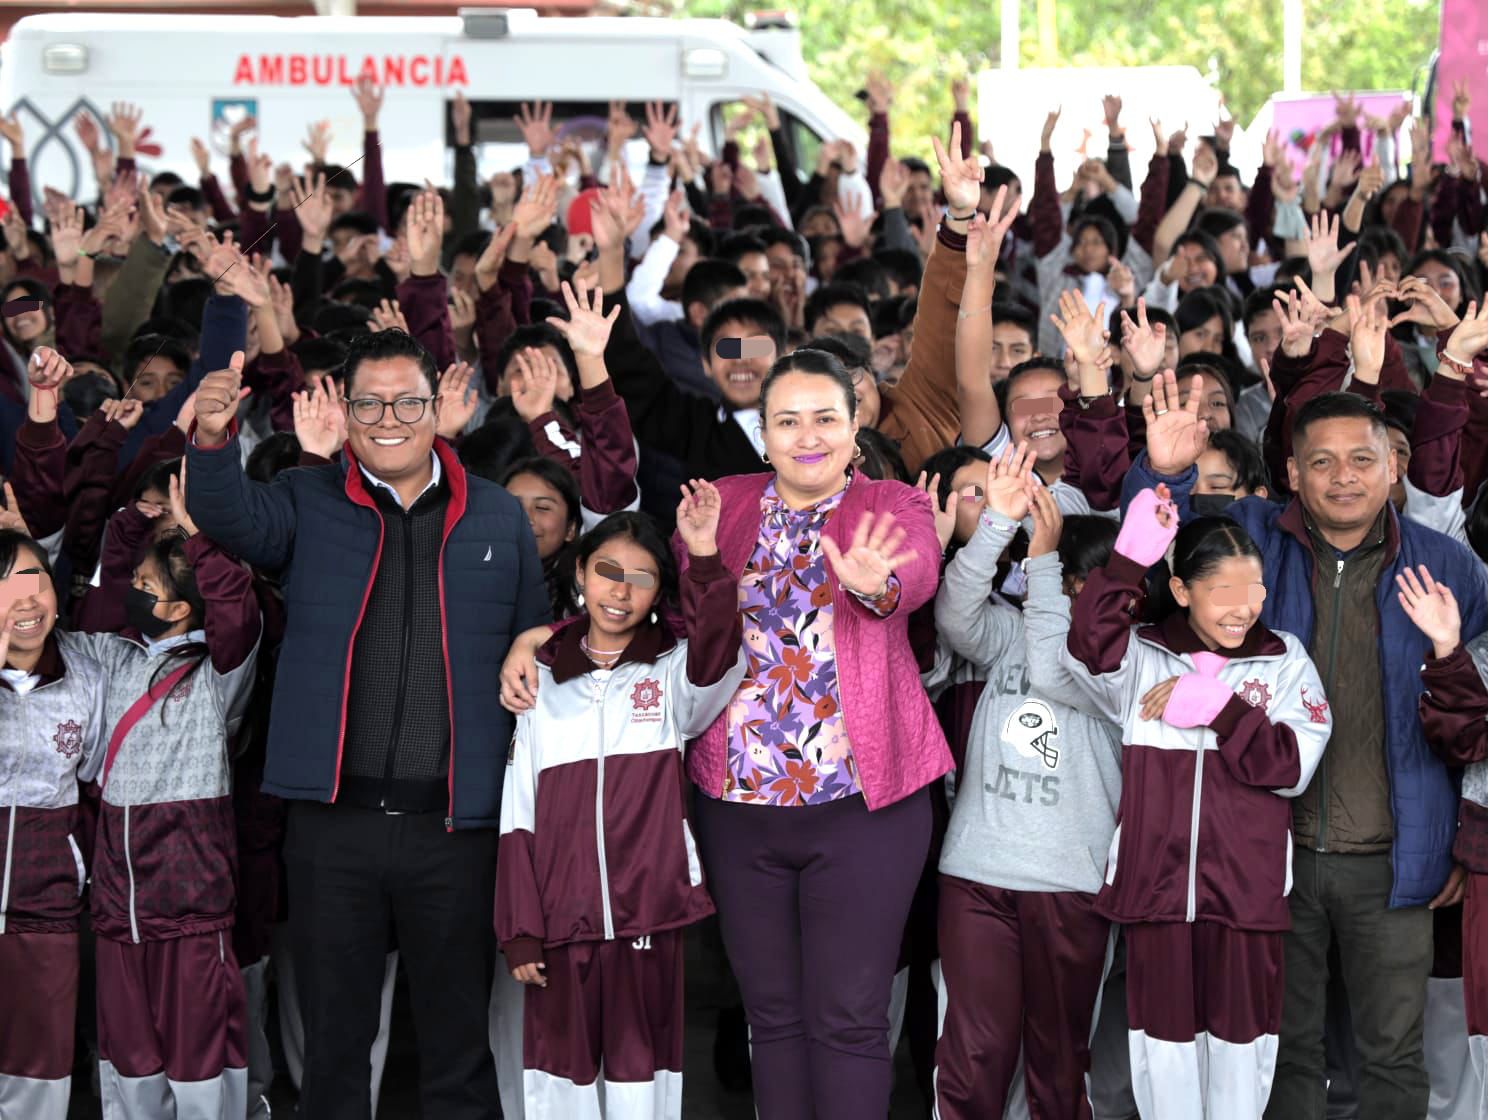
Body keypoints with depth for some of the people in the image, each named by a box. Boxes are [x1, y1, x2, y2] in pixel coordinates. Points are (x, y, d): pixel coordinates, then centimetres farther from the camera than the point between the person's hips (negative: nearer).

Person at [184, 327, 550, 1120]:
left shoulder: (498, 519, 7)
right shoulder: (308, 504, 6)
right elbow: (232, 518, -14)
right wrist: (212, 440, -36)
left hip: (455, 824, 0)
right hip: (333, 816, 0)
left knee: (459, 1044, 9)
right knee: (334, 1042, 9)